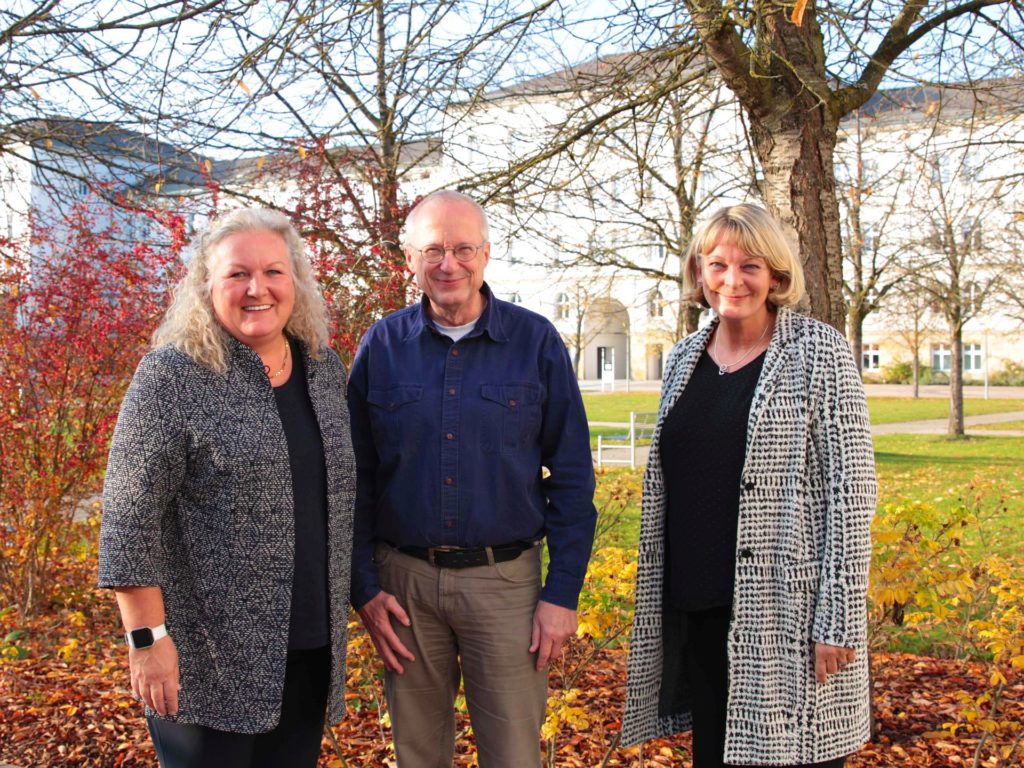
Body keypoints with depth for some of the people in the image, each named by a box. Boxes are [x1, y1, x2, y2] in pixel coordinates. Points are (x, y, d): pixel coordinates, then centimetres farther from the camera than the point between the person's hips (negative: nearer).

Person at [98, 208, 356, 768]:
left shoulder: (324, 368, 7)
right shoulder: (172, 375, -10)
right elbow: (130, 516, -12)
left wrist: (352, 598, 15)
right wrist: (148, 637, -15)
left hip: (310, 649, 6)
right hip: (207, 658, -5)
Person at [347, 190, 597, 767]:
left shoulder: (536, 341, -2)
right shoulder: (382, 346, 2)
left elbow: (572, 478, 0)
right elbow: (357, 477, 6)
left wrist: (563, 592, -5)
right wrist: (365, 587, 0)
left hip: (505, 579, -1)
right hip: (404, 579, 2)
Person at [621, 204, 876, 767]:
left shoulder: (818, 352, -6)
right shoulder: (684, 359, 10)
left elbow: (852, 487, -10)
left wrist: (840, 616, -15)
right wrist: (656, 602, 13)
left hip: (786, 610, -5)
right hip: (696, 606, 6)